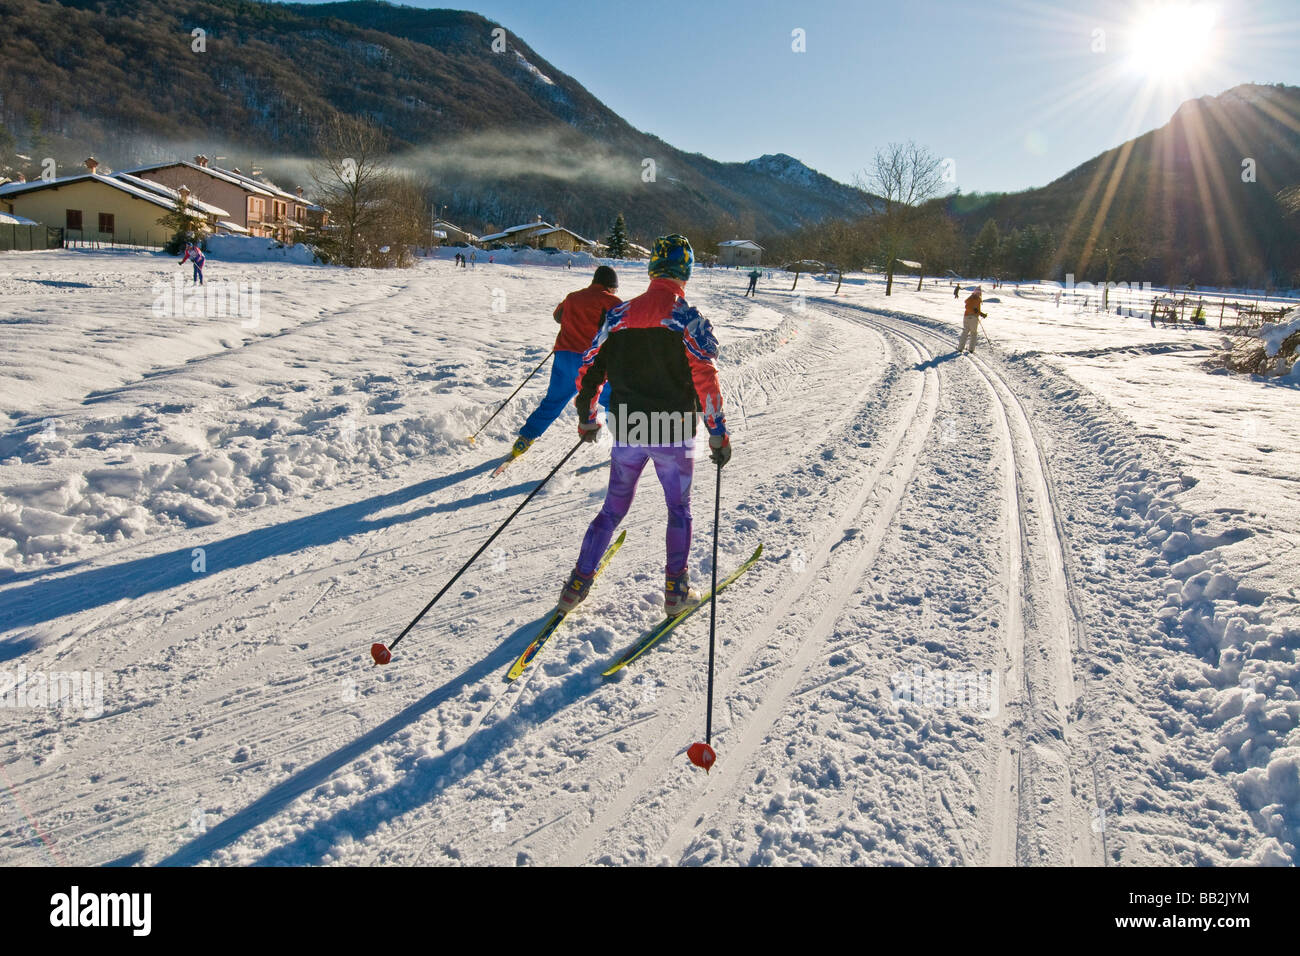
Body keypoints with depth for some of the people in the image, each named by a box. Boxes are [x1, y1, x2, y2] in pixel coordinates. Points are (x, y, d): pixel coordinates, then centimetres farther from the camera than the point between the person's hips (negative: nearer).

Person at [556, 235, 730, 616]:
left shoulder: (619, 315, 3)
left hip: (627, 432, 3)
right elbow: (705, 380, -15)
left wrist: (586, 418, 20)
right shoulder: (688, 319, -10)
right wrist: (718, 433, -7)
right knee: (679, 510, 14)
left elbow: (590, 367, 7)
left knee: (613, 508, 16)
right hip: (673, 433, -3)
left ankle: (578, 584, 18)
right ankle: (675, 590, 17)